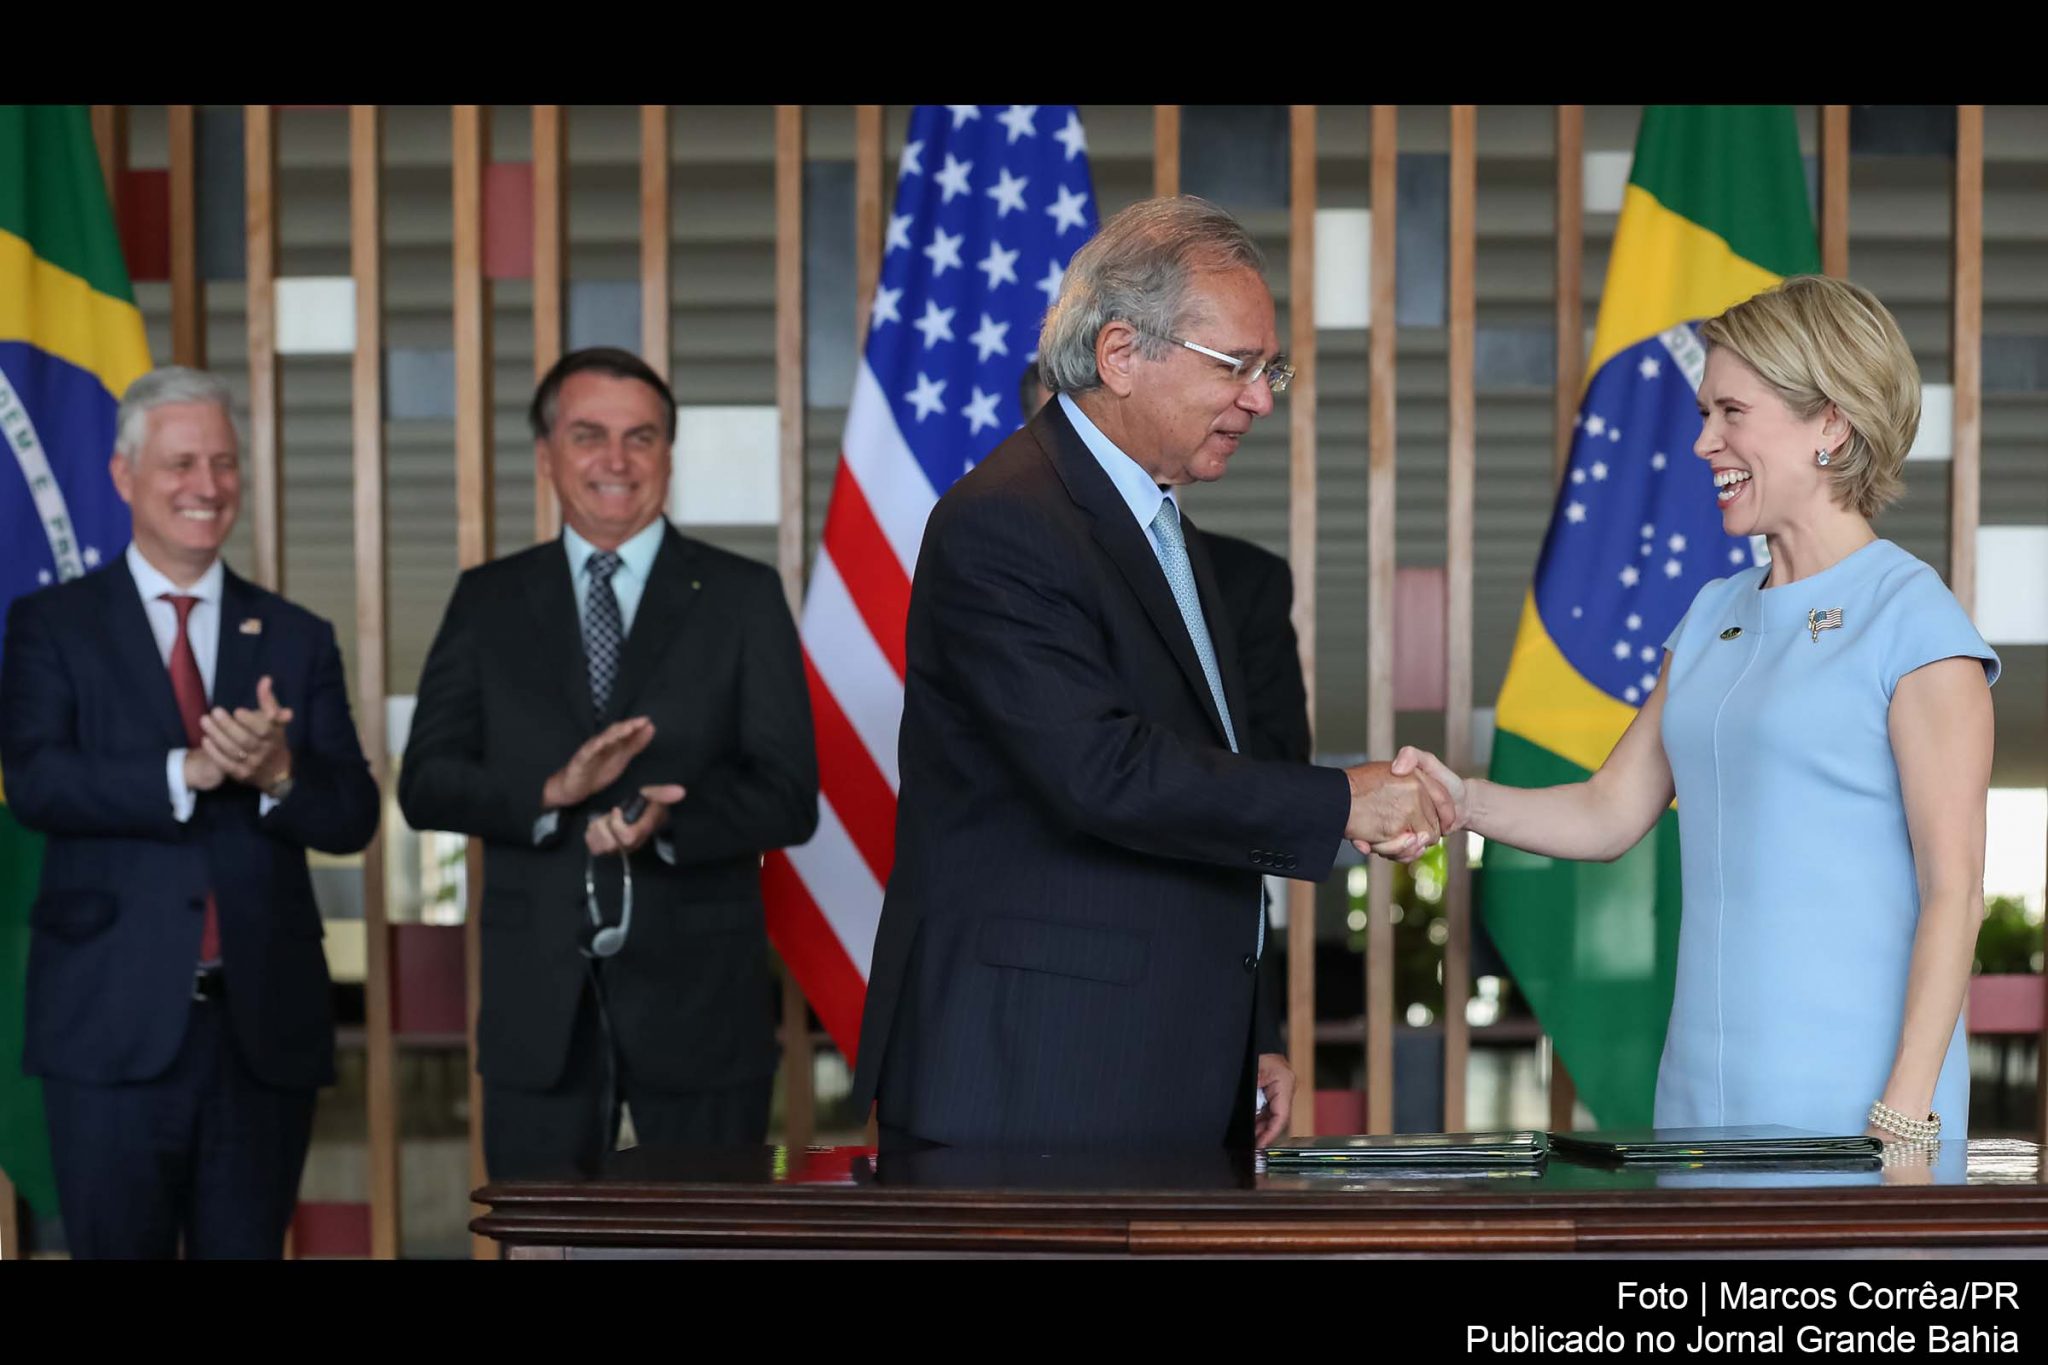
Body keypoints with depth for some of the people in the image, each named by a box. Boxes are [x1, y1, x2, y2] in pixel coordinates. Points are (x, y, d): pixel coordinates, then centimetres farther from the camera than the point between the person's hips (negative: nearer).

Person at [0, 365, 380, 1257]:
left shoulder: (296, 639, 11)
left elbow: (353, 817, 3)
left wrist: (278, 775, -19)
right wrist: (187, 772, -24)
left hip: (266, 1027, 3)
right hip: (116, 1027, -2)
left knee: (248, 1250, 9)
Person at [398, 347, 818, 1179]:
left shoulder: (743, 598, 3)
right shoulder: (488, 602, 9)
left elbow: (789, 798, -3)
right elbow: (424, 783, 1)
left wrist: (668, 822, -22)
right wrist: (551, 790, -17)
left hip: (698, 997, -1)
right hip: (538, 1006, 1)